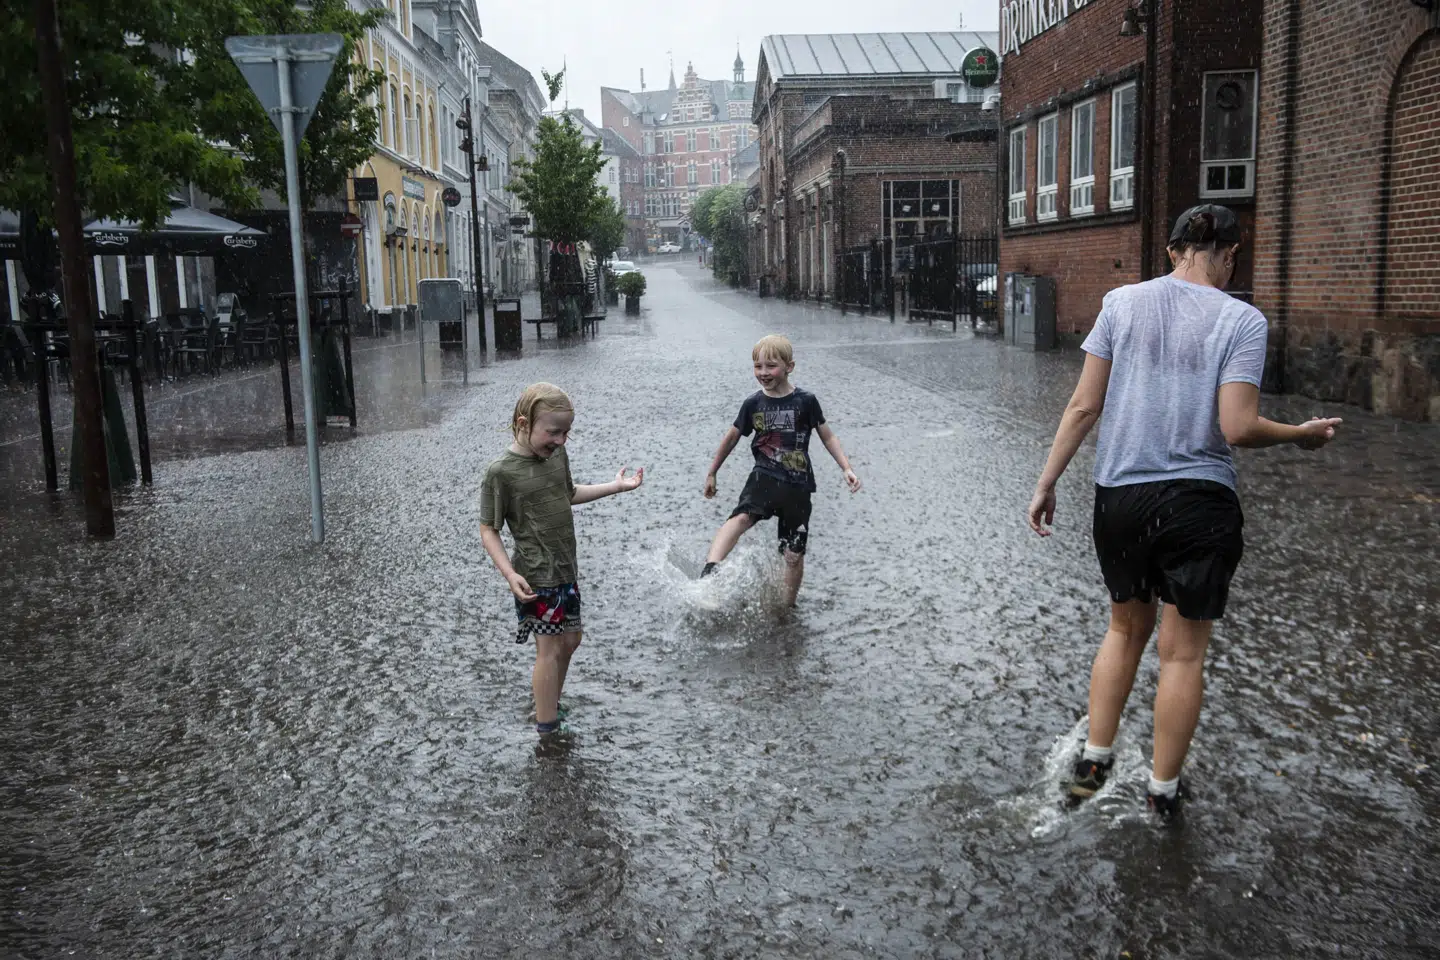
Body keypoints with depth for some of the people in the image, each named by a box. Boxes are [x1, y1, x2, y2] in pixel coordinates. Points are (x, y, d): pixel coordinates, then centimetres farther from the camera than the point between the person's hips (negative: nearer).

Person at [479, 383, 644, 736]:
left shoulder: (557, 454, 2)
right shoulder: (500, 473, -19)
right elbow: (488, 531, -13)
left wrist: (615, 487, 15)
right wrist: (510, 575, -22)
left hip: (566, 570, 7)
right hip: (536, 578, -7)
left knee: (570, 641, 17)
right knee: (550, 650, -1)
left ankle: (550, 705, 37)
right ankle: (548, 729, 13)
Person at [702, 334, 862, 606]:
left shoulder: (805, 401, -3)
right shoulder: (753, 403, 2)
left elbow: (827, 436, 7)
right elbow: (732, 437, 16)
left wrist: (847, 468, -4)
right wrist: (712, 474, 23)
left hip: (798, 485, 0)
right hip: (764, 478, 0)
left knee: (794, 555, 4)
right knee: (740, 518, -32)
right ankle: (709, 574, -50)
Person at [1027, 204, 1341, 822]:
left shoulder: (1122, 303, 0)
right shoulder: (1241, 319, -7)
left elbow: (1084, 407, -3)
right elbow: (1237, 428, -13)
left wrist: (1046, 483, 4)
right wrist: (1302, 435, 5)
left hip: (1120, 495, 3)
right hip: (1199, 500, -2)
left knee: (1126, 628, 23)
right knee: (1183, 650, 11)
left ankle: (1093, 760, 26)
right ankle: (1163, 791, 24)